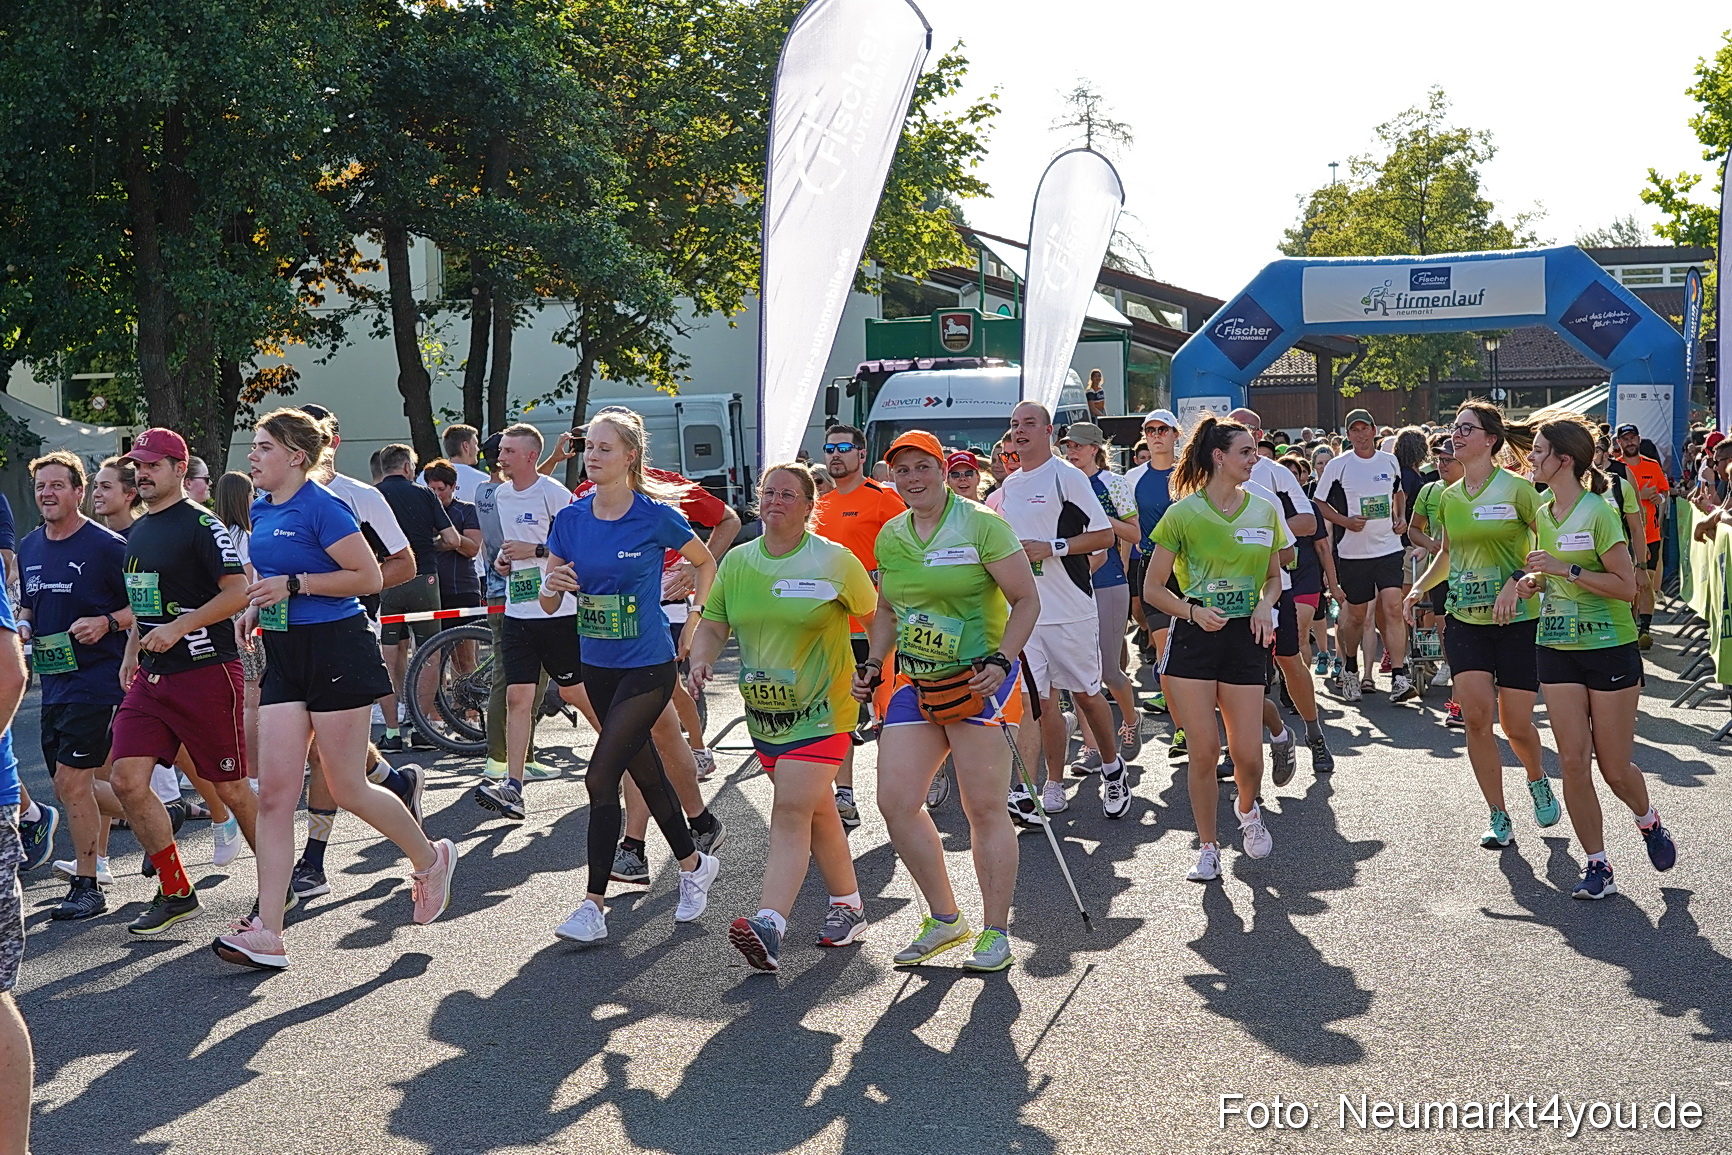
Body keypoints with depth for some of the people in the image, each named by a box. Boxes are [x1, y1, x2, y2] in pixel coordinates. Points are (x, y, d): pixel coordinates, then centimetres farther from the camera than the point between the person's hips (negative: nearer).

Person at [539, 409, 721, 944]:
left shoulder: (657, 516, -12)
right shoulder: (570, 519, 0)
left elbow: (706, 564, 6)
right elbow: (548, 604, 4)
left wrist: (696, 623, 0)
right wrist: (552, 585, -18)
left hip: (648, 666, -5)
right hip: (598, 665, 5)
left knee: (601, 776, -11)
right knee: (645, 772, 17)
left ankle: (594, 902, -2)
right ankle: (694, 864, 37)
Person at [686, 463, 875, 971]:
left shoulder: (835, 561, -7)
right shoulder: (737, 561, 4)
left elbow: (871, 615, 5)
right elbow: (712, 625, 9)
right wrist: (702, 658, -11)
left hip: (820, 709, -5)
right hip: (763, 711, 5)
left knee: (791, 813, -16)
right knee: (816, 811, 16)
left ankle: (768, 924, -25)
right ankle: (848, 906, 31)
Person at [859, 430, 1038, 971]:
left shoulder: (981, 525, -8)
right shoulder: (890, 537, 10)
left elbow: (1027, 601, -8)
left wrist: (1002, 661, -19)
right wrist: (874, 664, 10)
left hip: (978, 679, -6)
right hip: (916, 682, 6)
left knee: (983, 807, -4)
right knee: (895, 801, 0)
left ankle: (995, 932, 8)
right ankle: (944, 917, 17)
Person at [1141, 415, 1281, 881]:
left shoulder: (1265, 511, 8)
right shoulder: (1183, 514, -3)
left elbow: (1274, 577, 20)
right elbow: (1152, 588, 0)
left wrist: (1265, 607, -2)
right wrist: (1193, 611, -16)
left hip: (1245, 638, 2)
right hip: (1194, 638, -2)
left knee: (1248, 754, -4)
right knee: (1204, 751, -4)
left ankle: (1247, 809, 31)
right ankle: (1208, 848, 13)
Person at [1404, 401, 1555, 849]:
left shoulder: (1516, 488, -8)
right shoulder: (1448, 497, 8)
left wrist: (1517, 581, -21)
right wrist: (1419, 587, 9)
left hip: (1517, 620, -4)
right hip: (1465, 621, 4)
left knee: (1515, 725, 2)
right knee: (1476, 715, -8)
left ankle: (1537, 779, 36)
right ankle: (1499, 818, 4)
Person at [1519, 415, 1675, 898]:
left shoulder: (1598, 513, -13)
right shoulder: (1544, 515, 8)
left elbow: (1626, 586, -16)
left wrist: (1565, 570, -21)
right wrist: (1536, 581, 2)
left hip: (1610, 648, -6)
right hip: (1557, 649, 6)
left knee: (1615, 769, 2)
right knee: (1573, 762, -2)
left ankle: (1649, 822, 34)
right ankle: (1597, 864, 8)